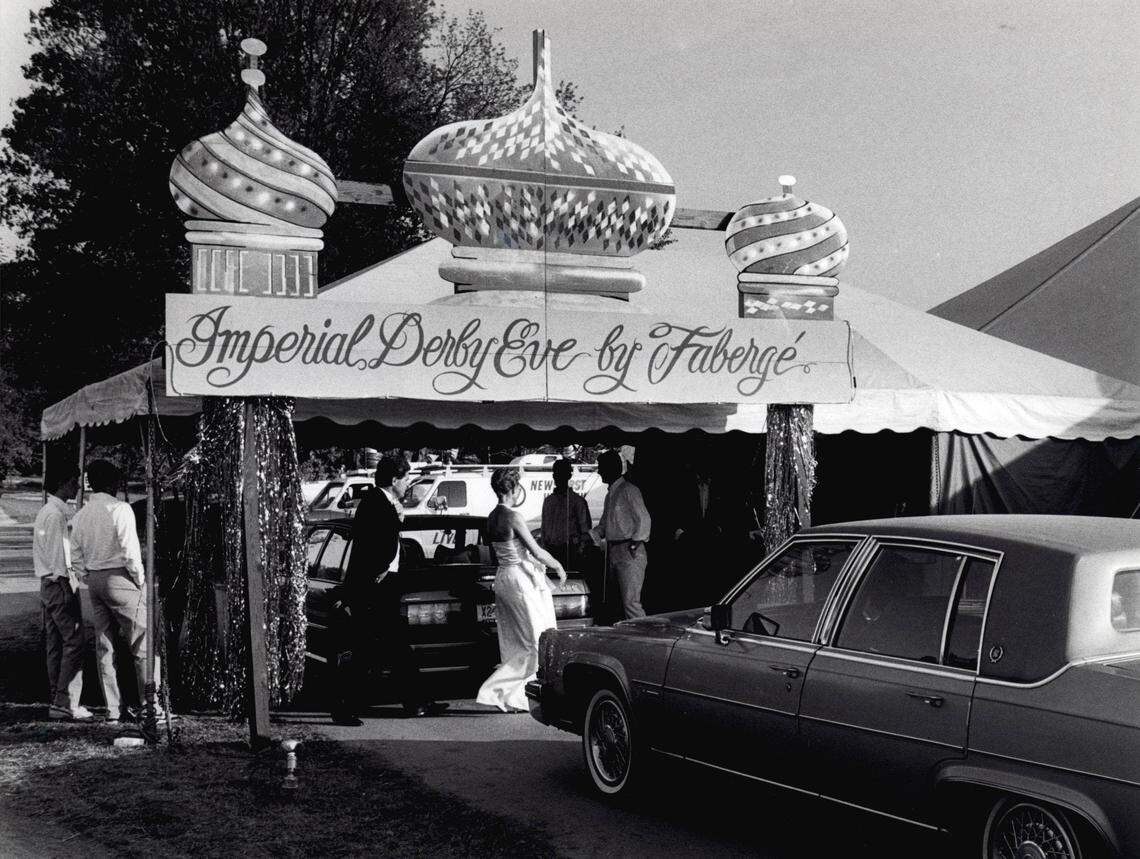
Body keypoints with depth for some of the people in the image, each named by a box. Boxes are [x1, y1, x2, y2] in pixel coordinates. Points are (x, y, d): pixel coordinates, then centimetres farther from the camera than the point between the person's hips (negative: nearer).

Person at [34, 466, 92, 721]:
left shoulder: (45, 512, 17)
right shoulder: (56, 514, -14)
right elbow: (59, 557, -18)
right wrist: (70, 587, -18)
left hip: (47, 584, 10)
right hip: (60, 584, -10)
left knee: (55, 644, 10)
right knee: (73, 642, -10)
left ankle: (55, 701, 13)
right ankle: (65, 702, -13)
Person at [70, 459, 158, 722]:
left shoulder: (81, 515, 10)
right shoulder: (119, 509, -11)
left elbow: (76, 559, 12)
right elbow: (130, 551, -16)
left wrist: (91, 582, 19)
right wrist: (140, 580, -5)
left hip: (95, 582, 7)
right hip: (120, 578, -7)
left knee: (103, 647, 9)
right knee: (142, 645, -2)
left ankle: (112, 710, 11)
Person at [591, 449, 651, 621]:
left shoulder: (629, 490, -7)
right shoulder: (610, 494, 20)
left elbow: (644, 520, -12)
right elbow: (603, 526, 24)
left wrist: (635, 543, -17)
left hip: (629, 551, -9)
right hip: (613, 552, 9)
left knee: (630, 602, -15)